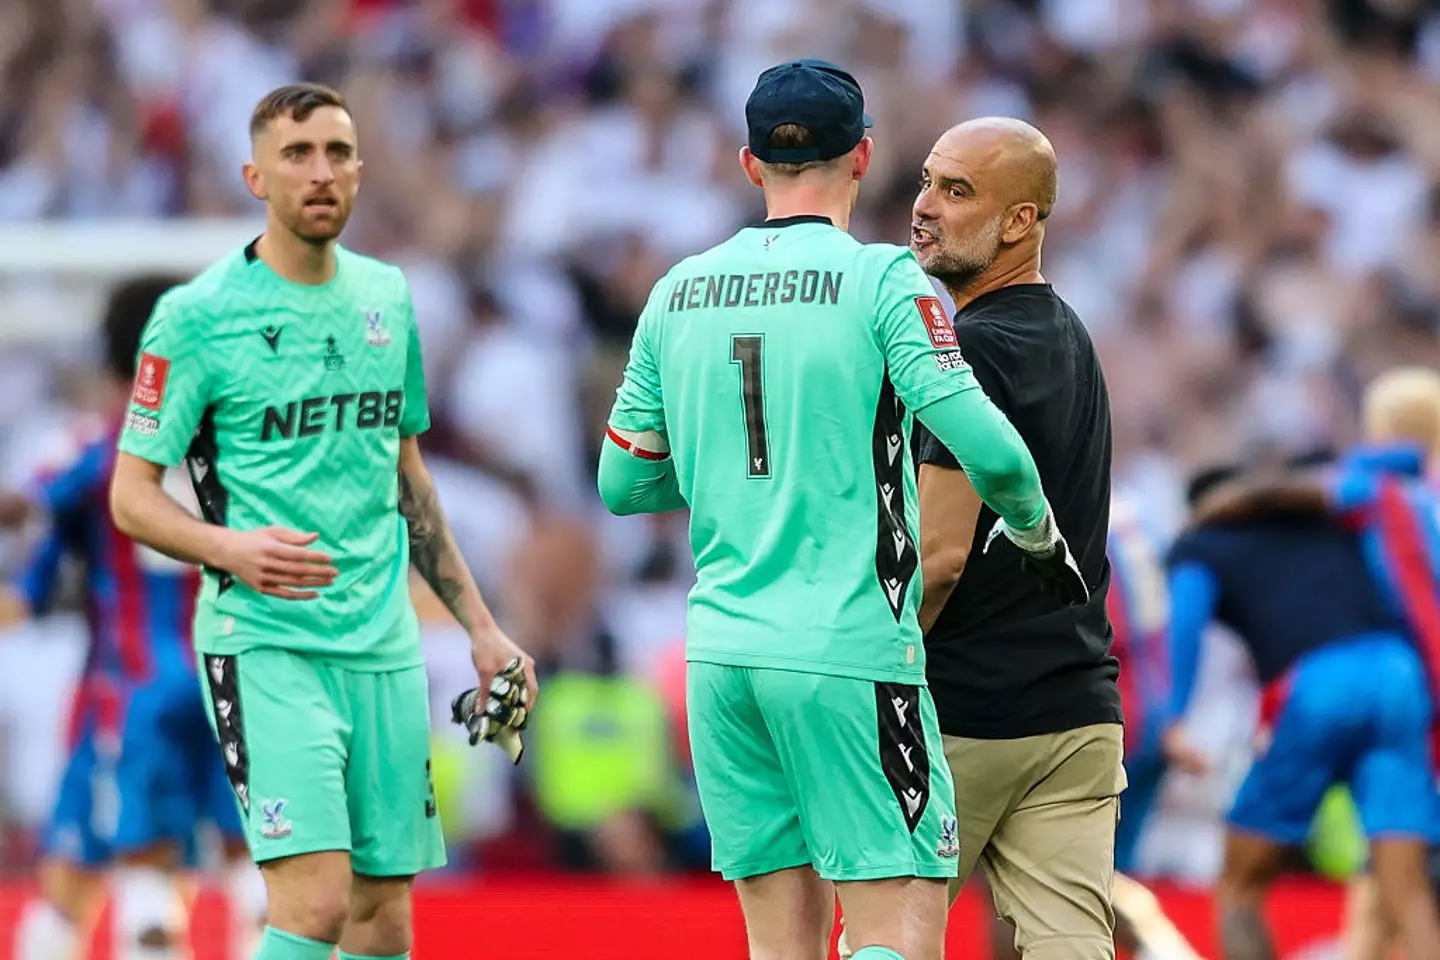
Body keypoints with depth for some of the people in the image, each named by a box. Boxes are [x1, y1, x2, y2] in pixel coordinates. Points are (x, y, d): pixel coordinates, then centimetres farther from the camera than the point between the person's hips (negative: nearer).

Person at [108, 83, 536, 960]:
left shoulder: (387, 298, 12)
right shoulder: (199, 316, -6)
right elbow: (132, 495, -4)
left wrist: (480, 626, 20)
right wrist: (231, 548, -24)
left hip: (384, 647, 6)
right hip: (264, 645, -6)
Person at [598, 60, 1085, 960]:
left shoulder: (678, 294, 10)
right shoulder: (882, 280, -6)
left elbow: (623, 482, 15)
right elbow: (987, 447, -14)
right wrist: (1040, 537, 5)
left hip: (721, 648, 6)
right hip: (850, 651, -6)